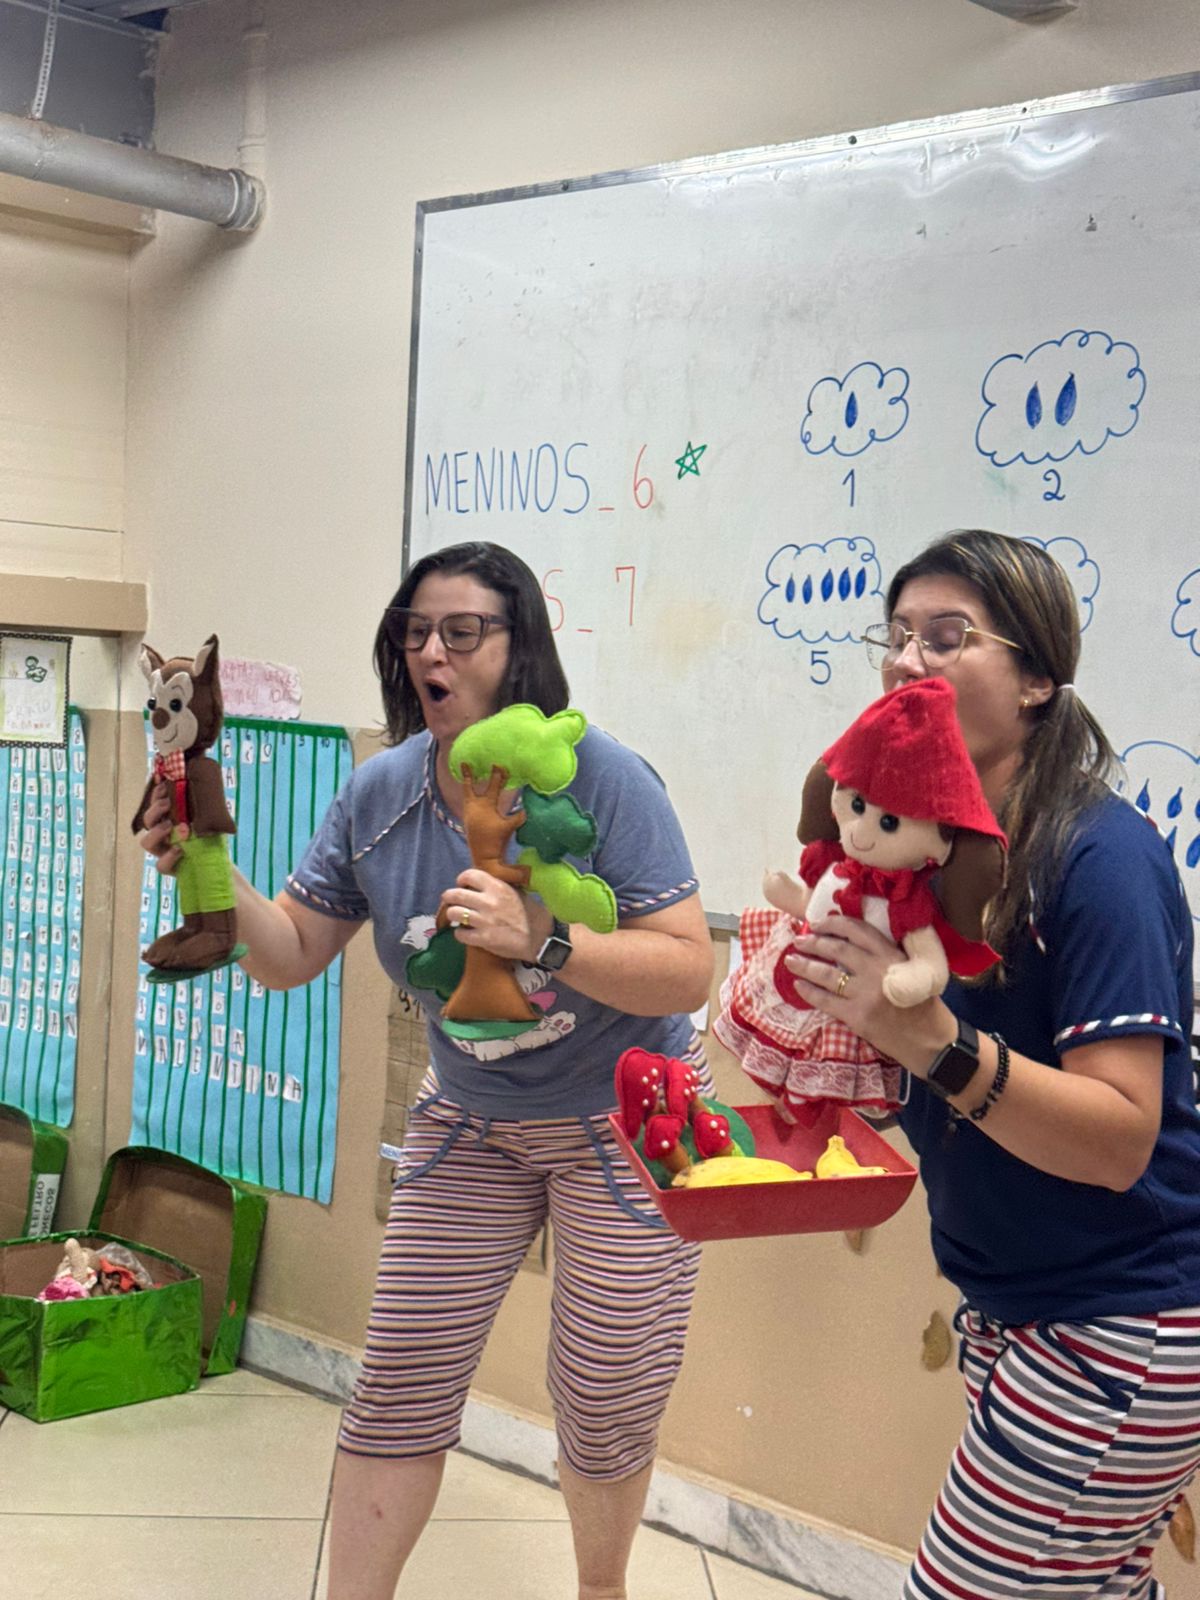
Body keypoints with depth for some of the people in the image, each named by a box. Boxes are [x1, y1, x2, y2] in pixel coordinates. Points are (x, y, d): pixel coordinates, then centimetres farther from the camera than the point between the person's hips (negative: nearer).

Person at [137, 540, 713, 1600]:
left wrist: (541, 943, -38)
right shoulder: (381, 795, -6)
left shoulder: (601, 778, -22)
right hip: (471, 1121, 4)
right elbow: (291, 955, -1)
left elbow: (689, 970, -25)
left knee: (609, 1408, 5)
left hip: (623, 1119, -4)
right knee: (400, 1386, 4)